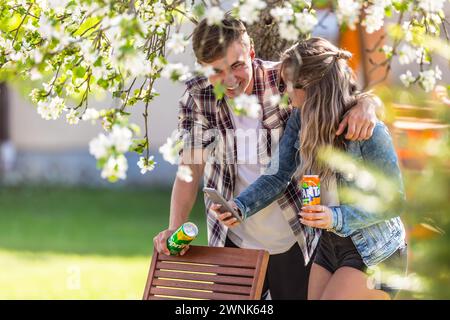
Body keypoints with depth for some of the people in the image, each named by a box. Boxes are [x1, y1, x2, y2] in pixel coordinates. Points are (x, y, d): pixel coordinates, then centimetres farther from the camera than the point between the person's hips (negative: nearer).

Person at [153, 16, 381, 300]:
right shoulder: (197, 97, -9)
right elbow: (191, 168, -9)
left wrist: (366, 105, -30)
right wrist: (176, 228, -23)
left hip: (295, 243, -2)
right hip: (234, 244, 2)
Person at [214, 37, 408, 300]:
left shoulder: (370, 132, -24)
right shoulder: (301, 120, -4)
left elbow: (394, 201, -19)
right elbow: (280, 176, -2)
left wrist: (337, 217, -30)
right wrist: (241, 206, -19)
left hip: (375, 255, -7)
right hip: (329, 247, 7)